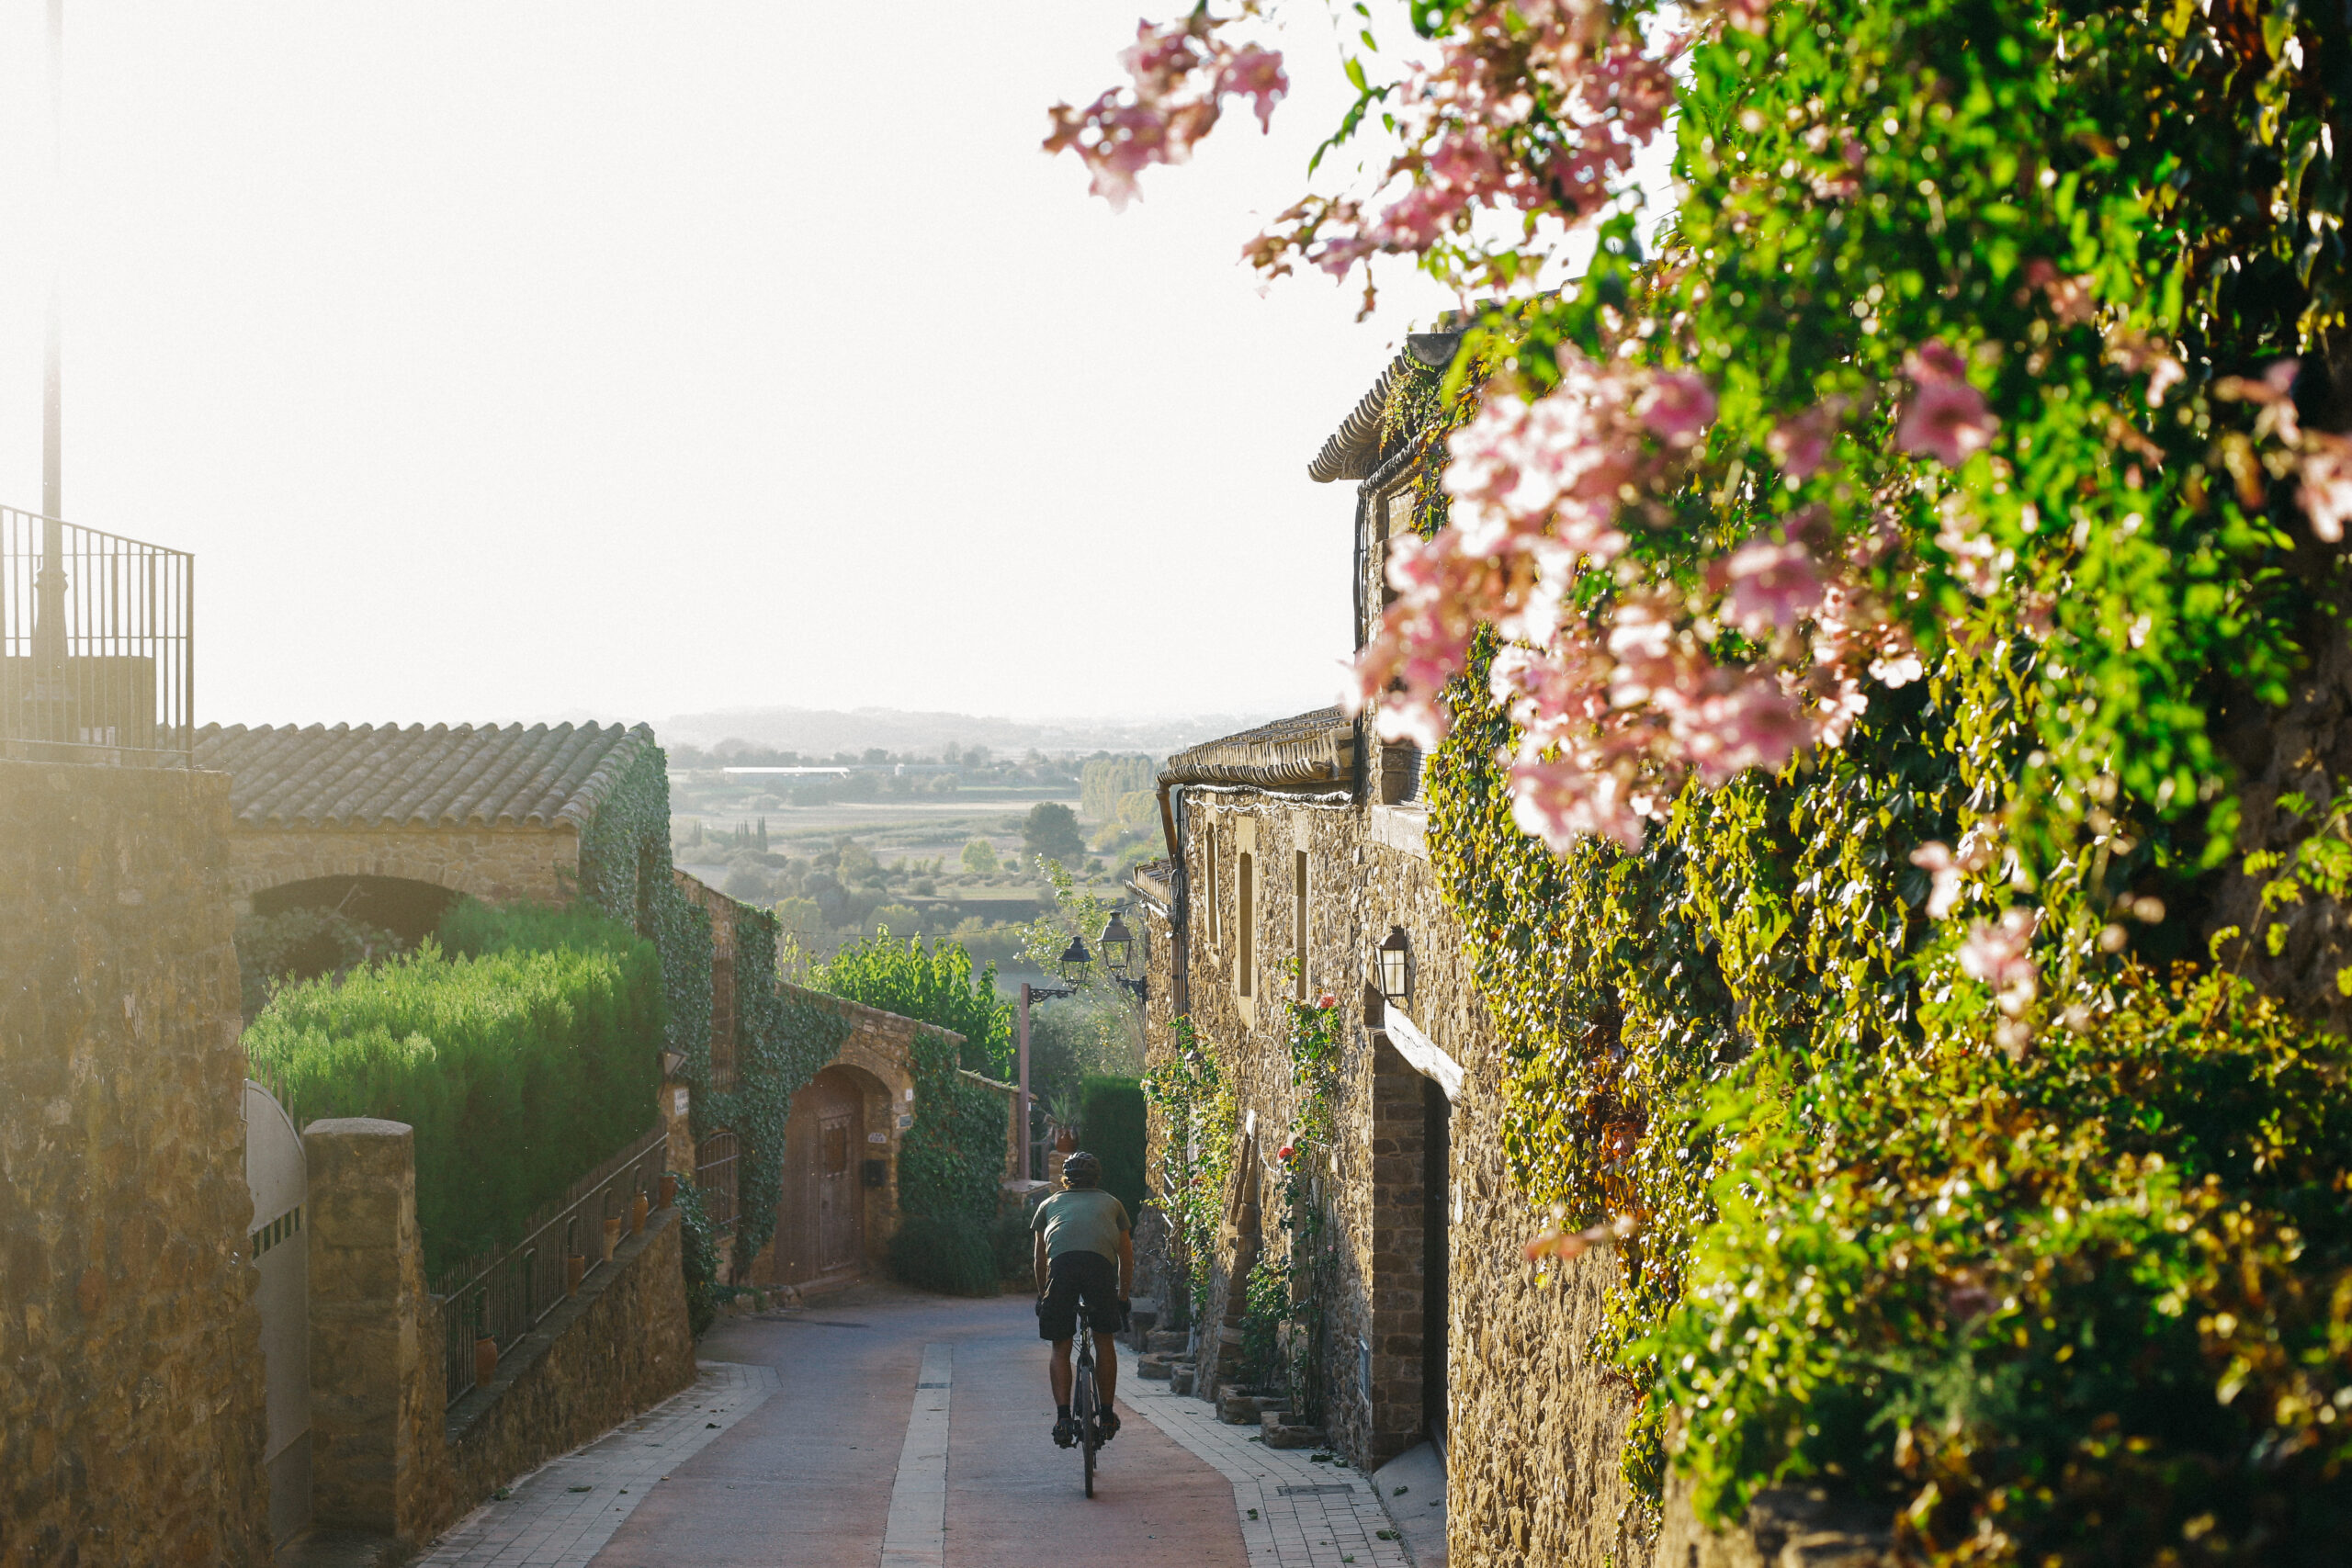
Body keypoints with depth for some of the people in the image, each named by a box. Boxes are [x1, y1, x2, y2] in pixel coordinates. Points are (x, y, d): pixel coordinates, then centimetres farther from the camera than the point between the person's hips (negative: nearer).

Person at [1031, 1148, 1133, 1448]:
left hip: (1061, 1264, 0)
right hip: (1101, 1264, 0)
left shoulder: (1050, 1204, 34)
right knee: (1104, 1340, 17)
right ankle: (1107, 1417, 20)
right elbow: (1127, 1258, 35)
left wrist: (1042, 1298, 45)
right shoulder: (1112, 1204, 34)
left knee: (1061, 1348, 10)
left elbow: (1040, 1260, 34)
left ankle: (1063, 1417, -4)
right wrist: (1123, 1298, 45)